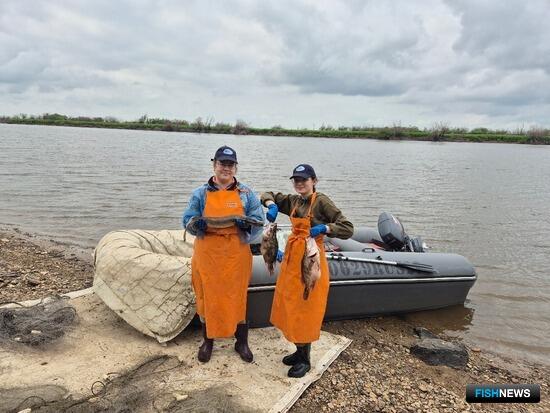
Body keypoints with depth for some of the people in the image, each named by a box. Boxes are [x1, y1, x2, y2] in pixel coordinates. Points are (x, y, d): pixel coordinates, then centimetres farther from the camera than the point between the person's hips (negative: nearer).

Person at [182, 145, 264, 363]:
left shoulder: (246, 193, 4)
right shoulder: (200, 193, 4)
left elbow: (258, 220, 2)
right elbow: (187, 220, 3)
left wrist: (246, 224, -20)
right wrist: (197, 224, -20)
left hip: (236, 254, 0)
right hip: (208, 253, 0)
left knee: (237, 296, 7)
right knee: (208, 296, 7)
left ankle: (242, 342, 25)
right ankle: (207, 341, 28)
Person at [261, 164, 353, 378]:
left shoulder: (322, 201, -11)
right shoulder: (293, 201, 8)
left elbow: (348, 229, -14)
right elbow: (268, 195, 20)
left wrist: (324, 227, -27)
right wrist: (272, 206, 0)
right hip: (292, 257, 7)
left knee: (305, 310, 3)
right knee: (291, 307, 14)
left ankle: (305, 360, 20)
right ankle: (299, 351, 33)